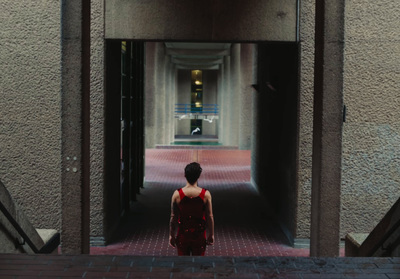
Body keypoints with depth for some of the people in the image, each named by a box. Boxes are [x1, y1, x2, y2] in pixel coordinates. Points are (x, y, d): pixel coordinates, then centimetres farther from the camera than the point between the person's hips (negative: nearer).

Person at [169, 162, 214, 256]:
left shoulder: (177, 194, -11)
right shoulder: (206, 194, -13)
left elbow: (173, 217, -4)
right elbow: (209, 217, -6)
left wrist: (172, 235, 8)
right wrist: (211, 235, 7)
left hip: (182, 235, 1)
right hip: (199, 236, -1)